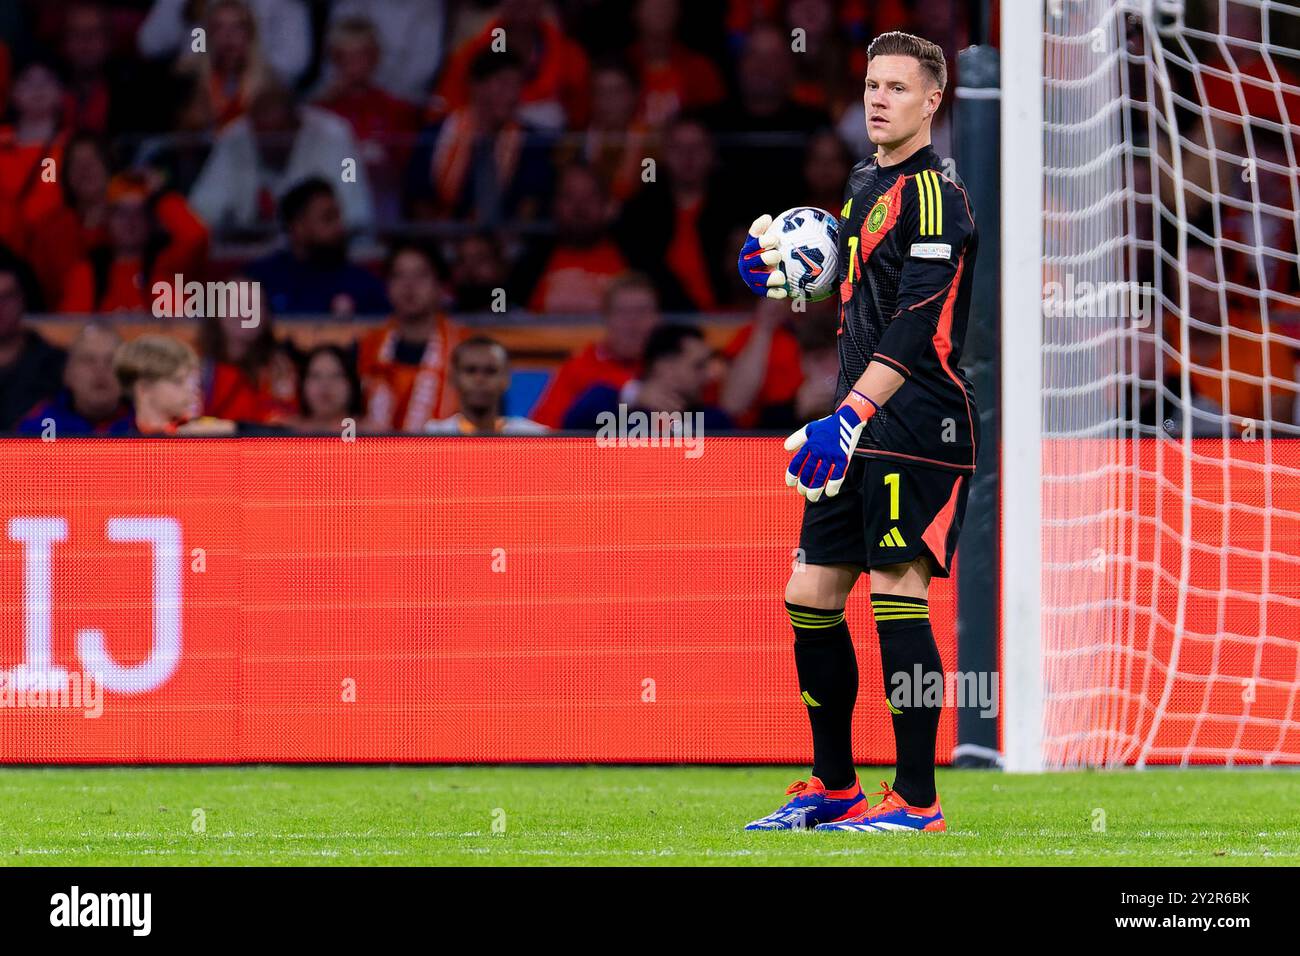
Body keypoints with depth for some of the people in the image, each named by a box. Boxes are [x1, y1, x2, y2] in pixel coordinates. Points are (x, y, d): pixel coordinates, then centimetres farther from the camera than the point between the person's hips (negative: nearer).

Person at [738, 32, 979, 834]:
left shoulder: (932, 193, -11)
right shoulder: (867, 183, 17)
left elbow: (915, 325, -21)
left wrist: (851, 416, -28)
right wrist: (786, 271, 17)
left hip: (919, 425, -9)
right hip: (862, 430, 9)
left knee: (897, 590, -13)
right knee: (811, 595, 9)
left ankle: (917, 799, -10)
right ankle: (833, 787, 18)